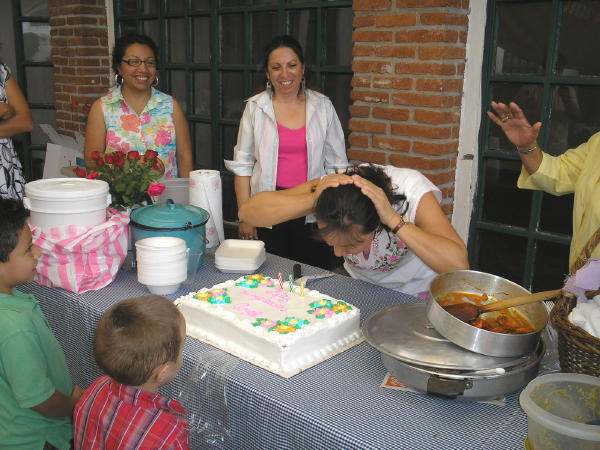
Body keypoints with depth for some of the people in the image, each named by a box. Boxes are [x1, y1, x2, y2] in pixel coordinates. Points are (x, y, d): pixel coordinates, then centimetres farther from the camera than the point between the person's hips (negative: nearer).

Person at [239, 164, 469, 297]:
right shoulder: (328, 189, -26)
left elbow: (458, 264, -44)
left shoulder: (414, 191, -34)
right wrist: (311, 200, -41)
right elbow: (248, 211, -28)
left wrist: (394, 220, -47)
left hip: (416, 297, -4)